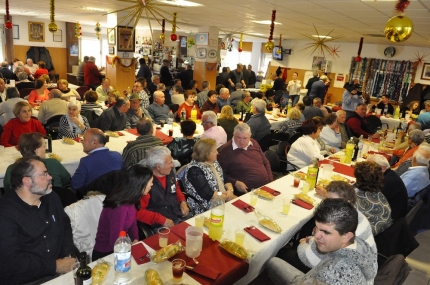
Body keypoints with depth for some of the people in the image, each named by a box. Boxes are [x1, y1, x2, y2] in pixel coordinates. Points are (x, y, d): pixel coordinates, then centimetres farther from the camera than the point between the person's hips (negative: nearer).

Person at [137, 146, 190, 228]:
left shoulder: (169, 172, 3)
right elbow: (138, 211, -20)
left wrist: (183, 202, 6)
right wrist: (161, 220, -22)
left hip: (181, 216, 7)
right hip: (161, 225, -7)